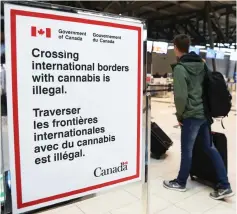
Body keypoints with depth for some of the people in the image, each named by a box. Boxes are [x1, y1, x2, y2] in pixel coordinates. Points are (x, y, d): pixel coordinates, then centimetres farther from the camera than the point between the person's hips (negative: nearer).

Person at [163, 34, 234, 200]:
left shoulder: (180, 68, -15)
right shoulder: (202, 63, 8)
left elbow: (181, 96, -21)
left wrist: (179, 114, -5)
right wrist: (206, 106, 17)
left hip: (191, 115, -7)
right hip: (205, 113, 7)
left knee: (187, 150, 8)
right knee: (210, 148, 14)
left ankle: (181, 183, 27)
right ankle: (224, 186, 18)